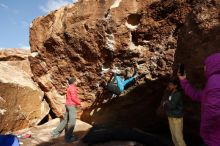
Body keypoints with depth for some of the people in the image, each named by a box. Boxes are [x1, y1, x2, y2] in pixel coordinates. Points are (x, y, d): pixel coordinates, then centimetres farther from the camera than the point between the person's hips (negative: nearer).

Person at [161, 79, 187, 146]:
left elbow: (172, 105, -22)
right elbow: (163, 102, 5)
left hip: (177, 118, -8)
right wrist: (166, 92, -2)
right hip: (170, 117, 8)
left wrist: (165, 103, -4)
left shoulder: (178, 94, -14)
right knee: (174, 137, 13)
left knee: (178, 137, -7)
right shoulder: (169, 94, 9)